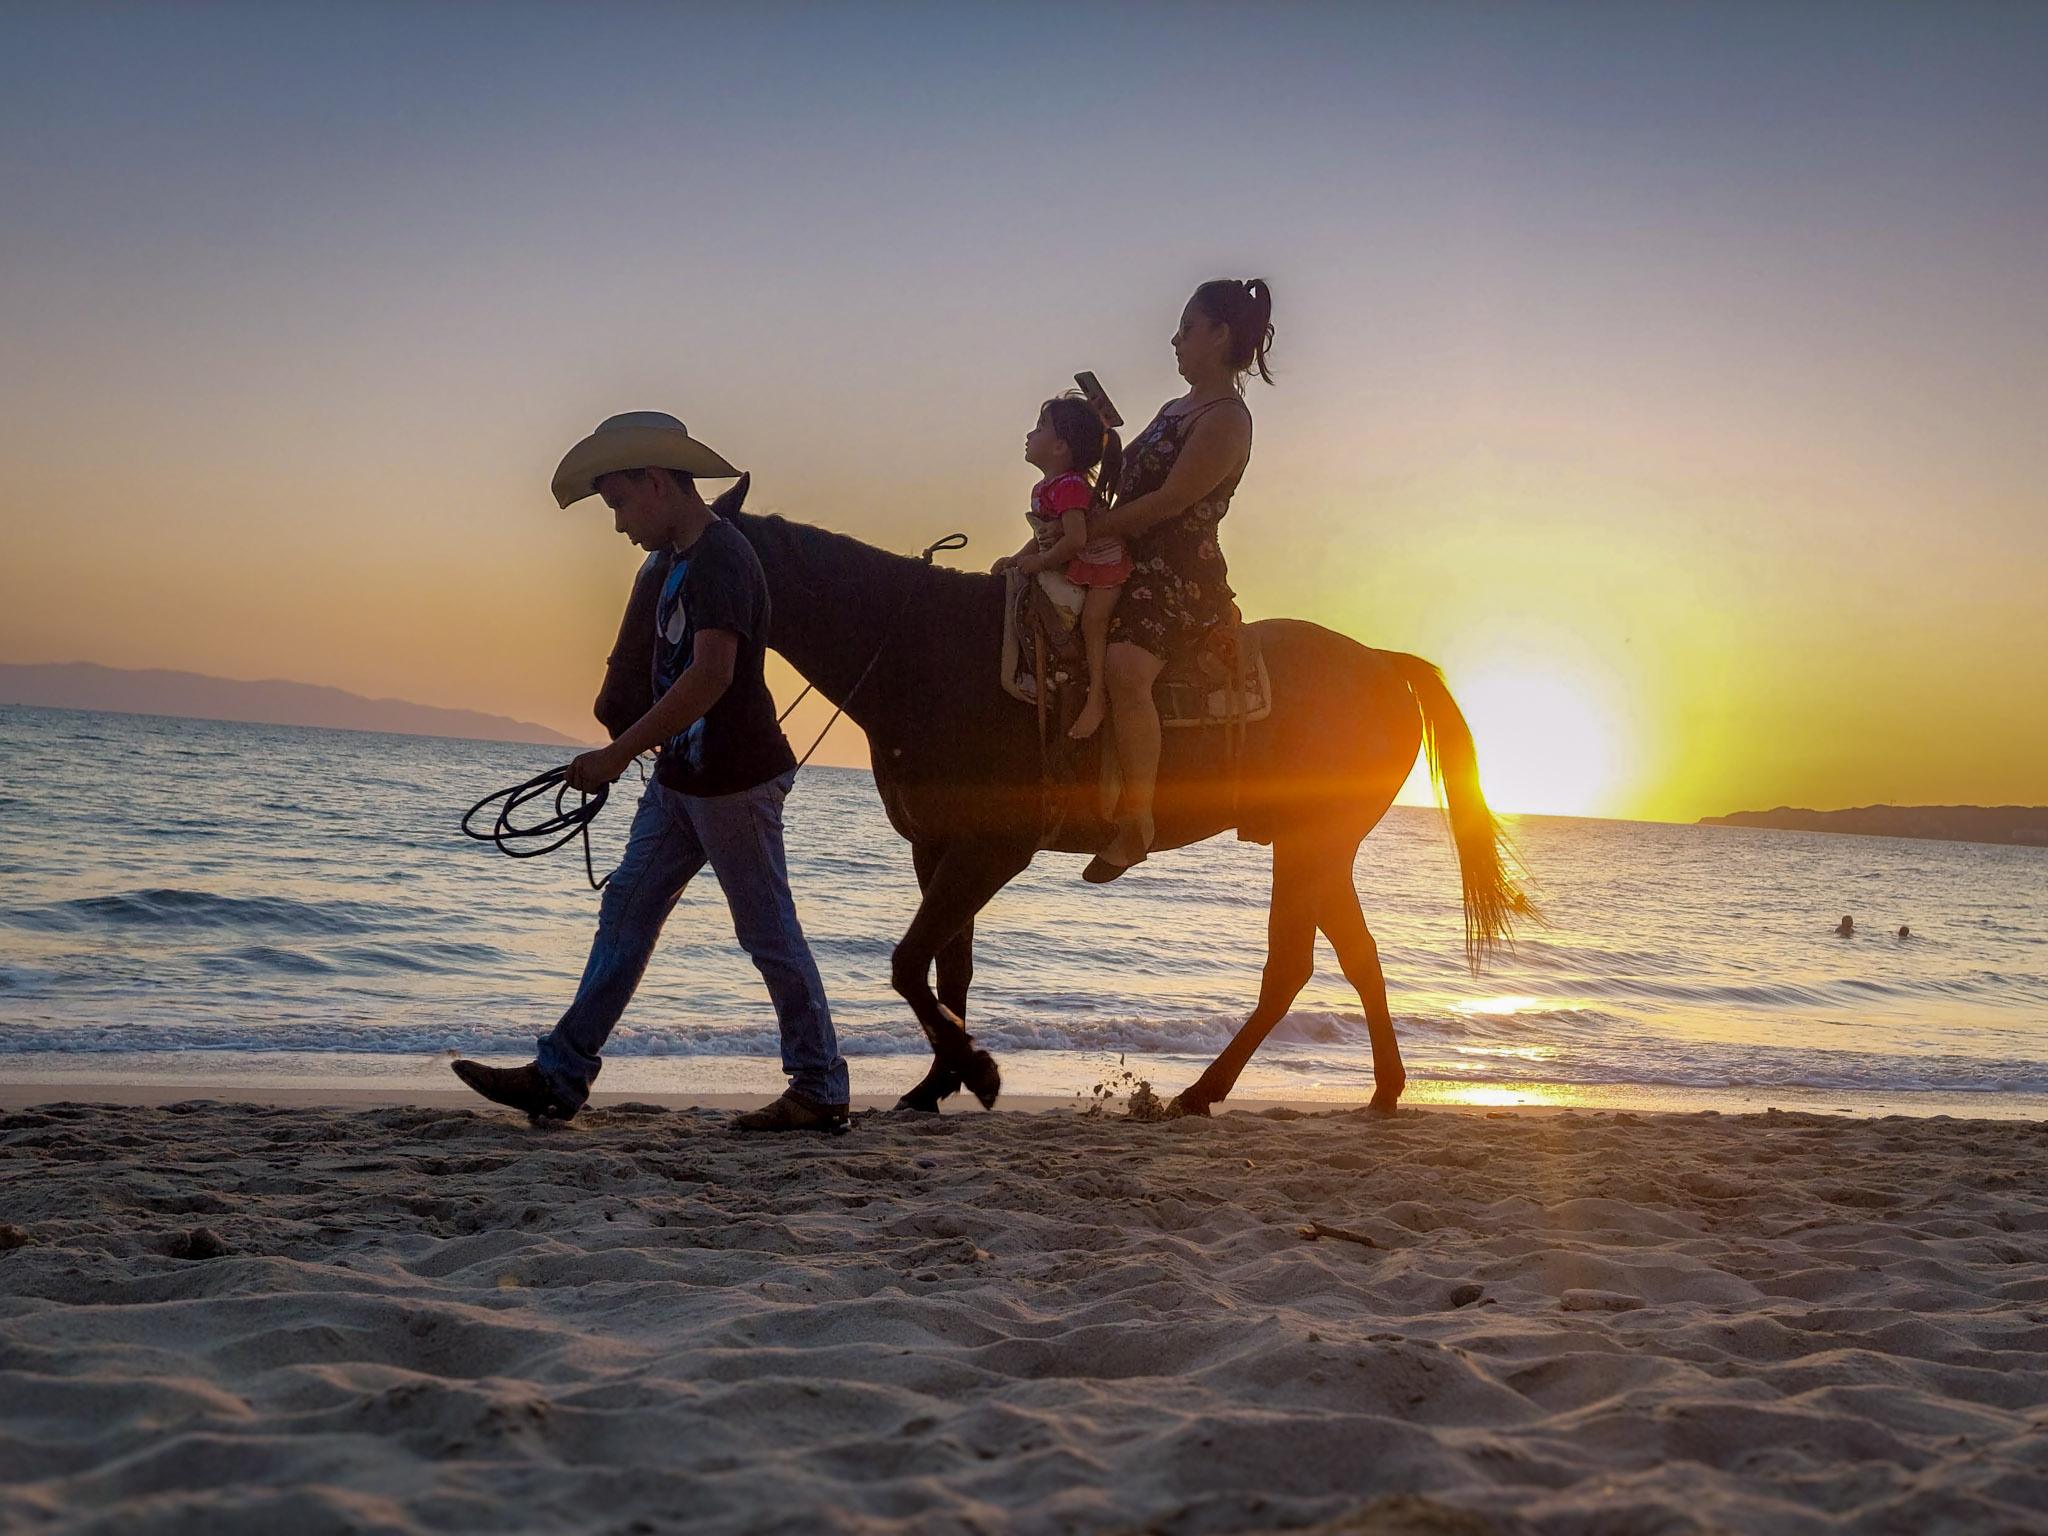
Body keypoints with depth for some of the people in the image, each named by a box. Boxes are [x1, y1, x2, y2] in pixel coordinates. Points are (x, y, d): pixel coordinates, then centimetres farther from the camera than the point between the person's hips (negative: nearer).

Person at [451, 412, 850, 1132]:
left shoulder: (721, 558, -18)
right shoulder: (685, 560, 13)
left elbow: (711, 674, -30)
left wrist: (620, 753, -29)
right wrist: (635, 750, 22)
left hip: (735, 781, -10)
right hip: (681, 777, 10)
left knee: (769, 933, -1)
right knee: (625, 913, 8)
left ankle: (821, 1090, 11)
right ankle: (560, 1076, 10)